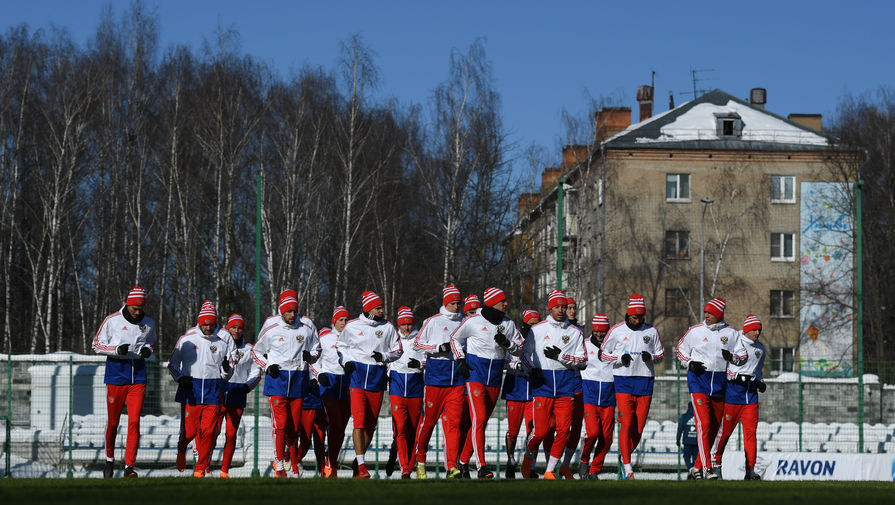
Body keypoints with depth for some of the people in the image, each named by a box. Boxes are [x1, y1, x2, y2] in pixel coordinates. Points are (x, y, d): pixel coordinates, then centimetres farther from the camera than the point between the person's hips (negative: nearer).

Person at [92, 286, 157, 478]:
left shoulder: (148, 323, 6)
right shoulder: (112, 320, -4)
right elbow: (96, 344, 1)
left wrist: (147, 349, -2)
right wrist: (116, 349, -16)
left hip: (138, 377, 2)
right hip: (116, 374, -1)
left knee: (134, 422, -9)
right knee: (112, 422, 5)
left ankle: (129, 466, -8)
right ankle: (109, 459, 27)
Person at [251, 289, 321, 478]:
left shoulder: (307, 325, 2)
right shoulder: (271, 326, -3)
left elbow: (317, 348, 16)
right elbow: (257, 351, 10)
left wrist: (310, 356, -6)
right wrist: (267, 366, -7)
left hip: (299, 378, 2)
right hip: (277, 377, -2)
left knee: (295, 426, 5)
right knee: (280, 424, -12)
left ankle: (293, 466, 23)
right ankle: (279, 466, -8)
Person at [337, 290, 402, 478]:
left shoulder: (388, 328, 6)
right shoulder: (352, 326, 2)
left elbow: (398, 350, 11)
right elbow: (341, 345, 16)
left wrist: (384, 356, -7)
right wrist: (346, 361, -1)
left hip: (377, 377, 3)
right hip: (357, 374, -3)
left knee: (371, 424, 7)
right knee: (359, 420, -13)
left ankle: (359, 459, 24)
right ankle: (361, 466, -16)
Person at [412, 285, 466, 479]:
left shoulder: (464, 322, 13)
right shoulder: (433, 321, 3)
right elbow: (417, 344, 2)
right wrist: (438, 347, -11)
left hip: (457, 377, 2)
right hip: (436, 374, -2)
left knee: (454, 421, -7)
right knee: (429, 419, 2)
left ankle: (452, 466, -12)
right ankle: (420, 460, 20)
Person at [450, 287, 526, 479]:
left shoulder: (508, 324, 6)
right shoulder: (473, 321, -5)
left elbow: (519, 349, 10)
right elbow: (455, 338, 9)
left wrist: (507, 343, -10)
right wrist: (460, 359, -2)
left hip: (495, 377, 5)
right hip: (475, 374, -5)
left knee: (483, 421, 8)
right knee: (479, 419, -14)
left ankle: (463, 460, 21)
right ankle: (482, 467, -18)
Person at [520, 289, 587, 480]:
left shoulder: (575, 332, 8)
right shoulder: (537, 329, 6)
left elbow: (582, 361, 3)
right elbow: (525, 353, 12)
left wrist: (561, 356, -11)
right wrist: (532, 369, -5)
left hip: (567, 384, 1)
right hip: (542, 383, -1)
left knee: (563, 430, -6)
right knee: (540, 430, -7)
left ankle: (550, 471, 5)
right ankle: (529, 455, 24)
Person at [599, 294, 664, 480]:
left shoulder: (652, 332, 8)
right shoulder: (616, 330, 2)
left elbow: (661, 354, 16)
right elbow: (603, 353, 7)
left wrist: (651, 357, -7)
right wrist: (620, 358, -11)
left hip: (645, 381, 3)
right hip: (623, 381, -3)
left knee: (639, 428, 2)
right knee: (626, 424, -11)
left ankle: (626, 456, 24)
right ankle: (627, 468, -11)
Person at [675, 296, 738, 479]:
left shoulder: (731, 333, 5)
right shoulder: (695, 331, 2)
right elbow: (681, 349, 13)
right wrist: (690, 363, -6)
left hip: (720, 383, 3)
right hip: (698, 380, -3)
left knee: (714, 428, 7)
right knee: (703, 424, -16)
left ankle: (698, 466, 19)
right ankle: (707, 468, -19)